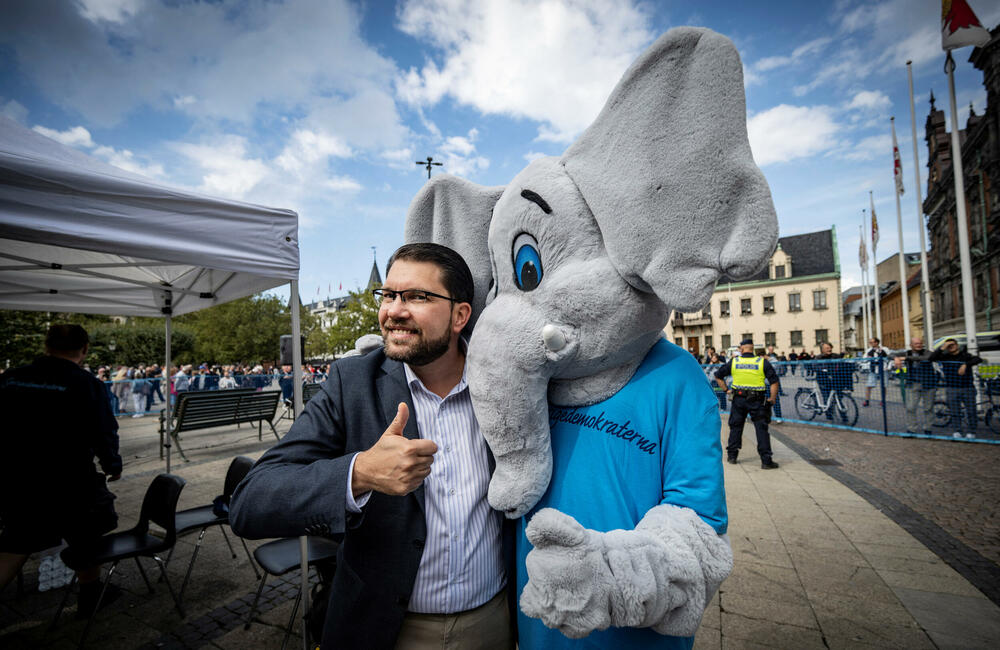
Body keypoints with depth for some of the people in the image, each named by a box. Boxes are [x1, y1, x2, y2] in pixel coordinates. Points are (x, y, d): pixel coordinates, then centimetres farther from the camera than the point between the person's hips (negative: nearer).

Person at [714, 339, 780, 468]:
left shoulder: (733, 362, 2)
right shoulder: (763, 362, -2)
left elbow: (718, 376, 8)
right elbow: (774, 381, -5)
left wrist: (726, 390, 13)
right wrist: (773, 398, 2)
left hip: (739, 399, 1)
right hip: (757, 400, -1)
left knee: (735, 427, 13)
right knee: (761, 429, 3)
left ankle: (732, 455, 20)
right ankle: (766, 461, 3)